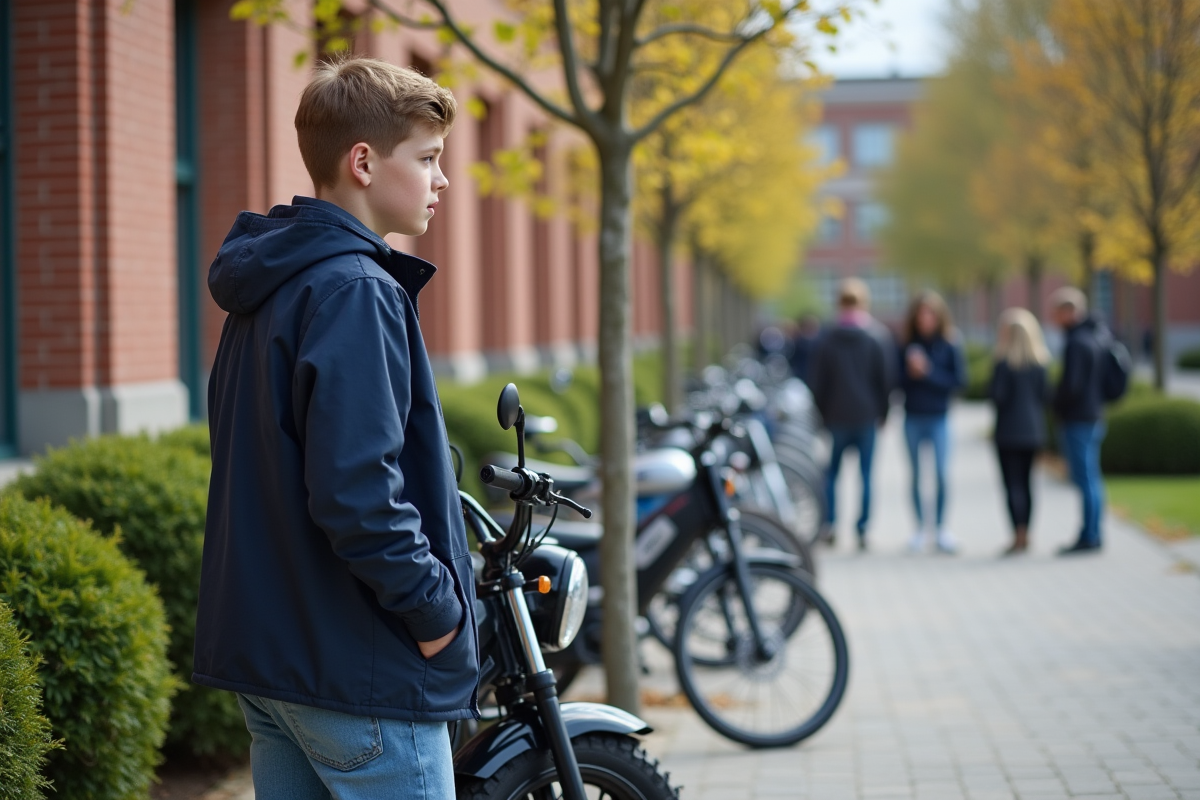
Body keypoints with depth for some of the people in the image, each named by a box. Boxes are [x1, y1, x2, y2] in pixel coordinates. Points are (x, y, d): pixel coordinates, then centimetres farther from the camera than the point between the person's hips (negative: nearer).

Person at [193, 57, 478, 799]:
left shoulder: (267, 288, 13)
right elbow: (354, 490, -26)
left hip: (265, 649, 10)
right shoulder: (354, 292, -17)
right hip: (361, 668, -10)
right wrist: (435, 606, -15)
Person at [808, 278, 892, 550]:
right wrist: (882, 413, 11)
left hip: (836, 416, 0)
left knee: (832, 472, 12)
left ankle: (829, 523, 2)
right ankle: (862, 530, 0)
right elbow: (884, 380, 1)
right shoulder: (875, 339, -2)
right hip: (866, 416, 0)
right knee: (866, 474, 3)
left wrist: (822, 413, 11)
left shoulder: (826, 341, -2)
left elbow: (816, 382, 0)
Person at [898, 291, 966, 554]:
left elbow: (959, 380, -5)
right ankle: (920, 527, 16)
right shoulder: (907, 344, 3)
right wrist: (910, 371, -18)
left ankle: (941, 529, 3)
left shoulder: (949, 344, -1)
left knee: (940, 473, -6)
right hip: (913, 418, 2)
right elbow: (897, 378, 1)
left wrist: (928, 373, -12)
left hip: (938, 417, -2)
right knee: (916, 475, 7)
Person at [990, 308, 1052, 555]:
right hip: (1034, 430, 6)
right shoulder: (1040, 362, 3)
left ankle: (1019, 537, -8)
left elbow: (998, 394, -15)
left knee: (1013, 484, -4)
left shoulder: (1004, 363, -13)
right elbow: (1045, 393, 4)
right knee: (1025, 482, 14)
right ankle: (1025, 536, 16)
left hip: (1009, 431, -6)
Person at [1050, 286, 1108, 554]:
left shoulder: (1076, 343, -18)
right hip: (1094, 415, 10)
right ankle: (1093, 535, 19)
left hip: (1077, 420, -10)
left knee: (1085, 478, -6)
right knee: (1091, 479, 13)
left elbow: (1071, 385, -23)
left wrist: (1056, 400, -3)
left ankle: (1089, 537, -3)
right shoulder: (1095, 336, 12)